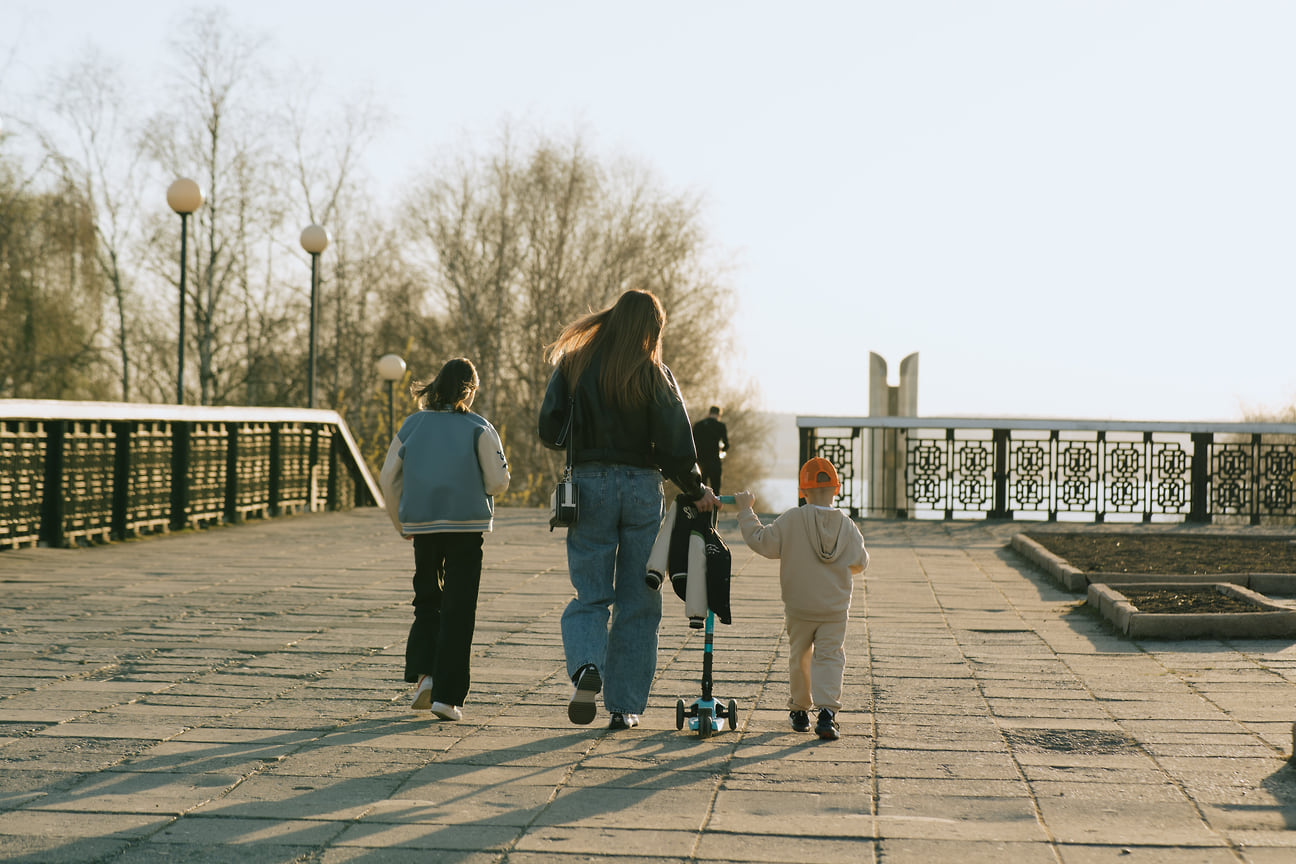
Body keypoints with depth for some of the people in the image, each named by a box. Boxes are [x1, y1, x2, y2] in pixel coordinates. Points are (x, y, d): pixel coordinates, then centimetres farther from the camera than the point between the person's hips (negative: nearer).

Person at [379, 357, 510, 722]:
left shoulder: (412, 425, 7)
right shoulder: (479, 428, -3)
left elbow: (388, 477, 8)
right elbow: (498, 482, -6)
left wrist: (402, 524, 20)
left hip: (422, 526, 3)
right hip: (466, 527, -3)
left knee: (427, 603, 19)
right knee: (458, 611, 2)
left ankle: (422, 674, 1)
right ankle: (447, 696, -1)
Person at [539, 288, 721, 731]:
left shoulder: (573, 366, 1)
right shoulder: (654, 375, -3)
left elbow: (550, 433, -1)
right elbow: (675, 446, -6)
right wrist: (696, 491, 7)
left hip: (589, 483, 1)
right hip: (641, 486, -1)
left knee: (590, 596, 9)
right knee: (637, 602, 8)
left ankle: (586, 667, -20)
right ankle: (624, 705, 10)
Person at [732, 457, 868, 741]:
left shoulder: (792, 520, -14)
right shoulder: (847, 526, -5)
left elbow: (761, 541, -11)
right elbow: (860, 562, 6)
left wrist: (746, 511, -1)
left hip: (799, 609, 0)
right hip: (835, 610, 0)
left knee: (799, 658, 16)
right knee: (829, 658, 0)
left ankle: (799, 710, 28)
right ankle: (827, 712, -17)